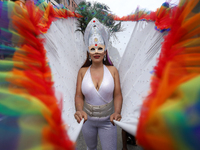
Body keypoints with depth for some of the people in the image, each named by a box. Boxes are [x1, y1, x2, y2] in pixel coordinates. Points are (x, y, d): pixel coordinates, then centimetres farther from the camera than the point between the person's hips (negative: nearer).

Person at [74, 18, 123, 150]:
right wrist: (79, 110, -28)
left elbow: (117, 95, -10)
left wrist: (117, 112, -27)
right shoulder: (83, 71, -9)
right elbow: (79, 96, -9)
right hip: (88, 119, 2)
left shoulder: (112, 70, -11)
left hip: (108, 120, -1)